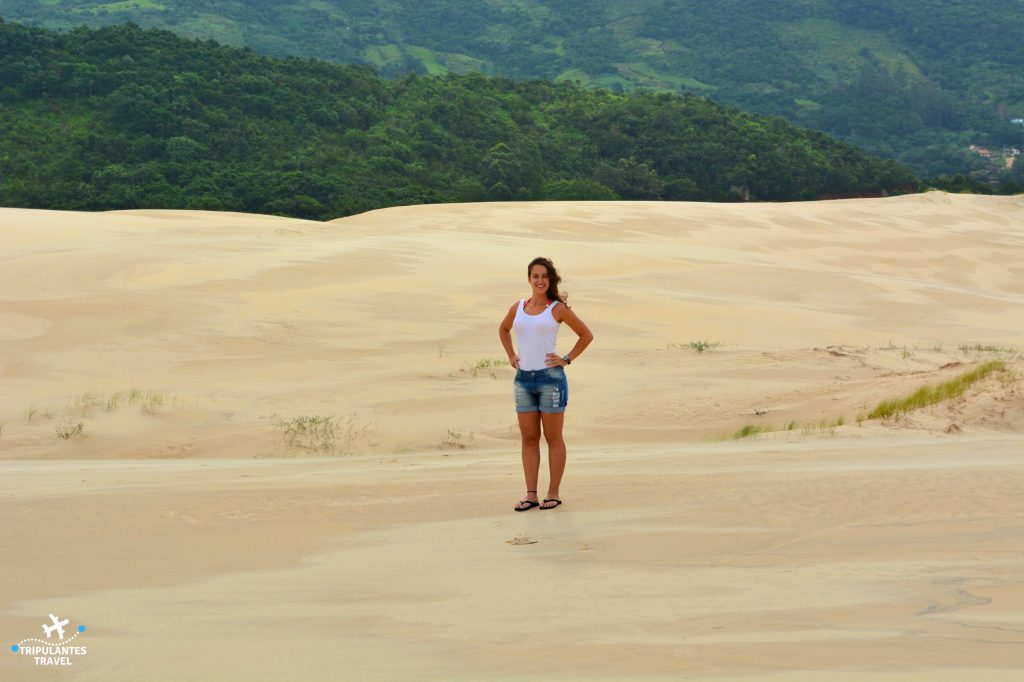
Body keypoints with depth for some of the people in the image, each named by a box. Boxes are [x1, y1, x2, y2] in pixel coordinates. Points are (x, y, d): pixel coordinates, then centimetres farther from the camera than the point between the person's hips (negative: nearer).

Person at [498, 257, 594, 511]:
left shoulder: (557, 308, -3)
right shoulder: (518, 307, 9)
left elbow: (586, 335, 3)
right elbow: (503, 329, 29)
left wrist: (567, 359, -3)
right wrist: (511, 356, 16)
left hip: (550, 378, -5)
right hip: (523, 379, 5)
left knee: (553, 438, 2)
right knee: (528, 439, 6)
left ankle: (553, 493, 7)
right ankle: (531, 494, 10)